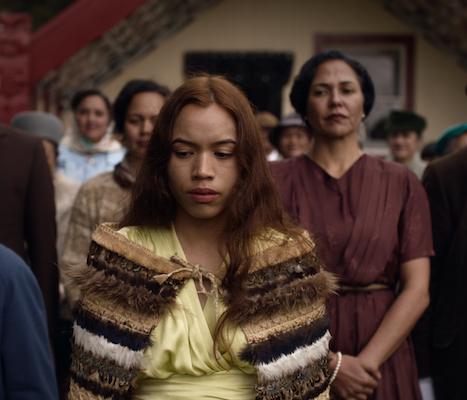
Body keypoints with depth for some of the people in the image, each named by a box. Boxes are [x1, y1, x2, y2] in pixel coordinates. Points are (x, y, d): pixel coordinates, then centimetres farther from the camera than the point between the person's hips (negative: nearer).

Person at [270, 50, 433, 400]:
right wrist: (328, 364, -14)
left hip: (382, 351, 1)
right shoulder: (275, 181, -1)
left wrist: (366, 362, -14)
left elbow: (417, 290, -4)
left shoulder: (402, 184, 2)